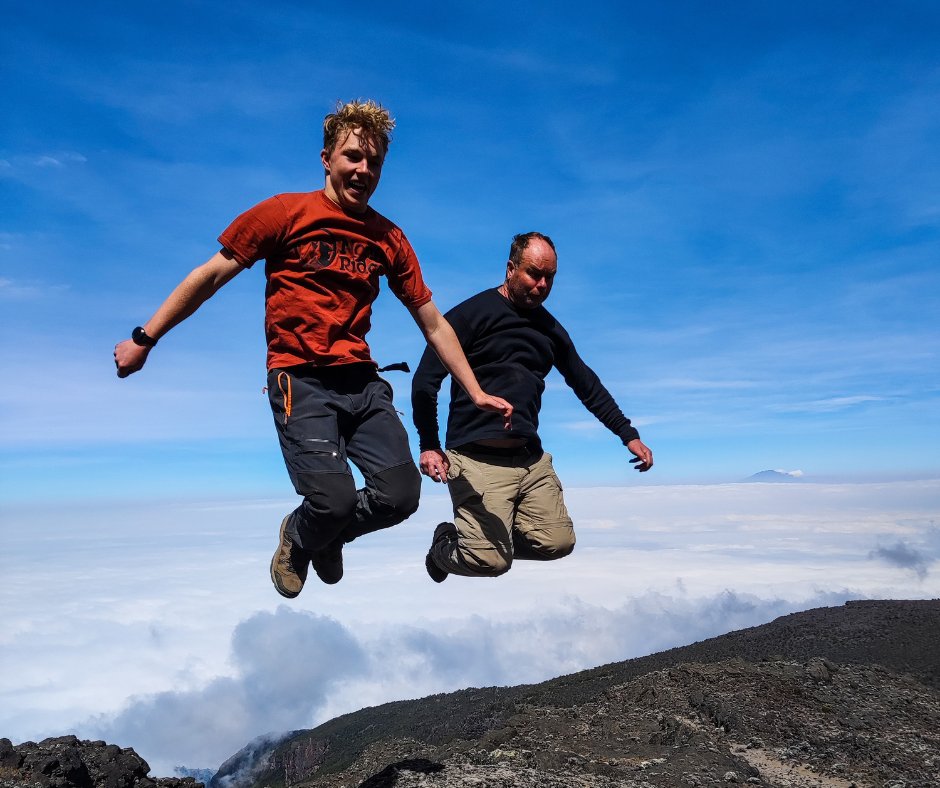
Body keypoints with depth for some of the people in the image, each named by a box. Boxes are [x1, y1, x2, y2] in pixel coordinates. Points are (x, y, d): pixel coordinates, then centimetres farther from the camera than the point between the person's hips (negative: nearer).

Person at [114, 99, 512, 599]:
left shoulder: (389, 238, 10)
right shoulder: (285, 213, -1)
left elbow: (433, 324, 12)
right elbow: (210, 277, 2)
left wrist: (476, 394, 9)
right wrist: (144, 339, 0)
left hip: (362, 380, 4)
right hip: (300, 379, -4)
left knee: (400, 497, -8)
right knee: (334, 499, -18)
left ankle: (327, 538, 26)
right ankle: (298, 539, 22)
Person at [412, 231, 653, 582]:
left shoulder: (550, 329, 15)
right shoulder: (472, 314, -3)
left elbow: (587, 386, 21)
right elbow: (425, 381, -5)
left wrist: (629, 435, 17)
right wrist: (429, 446, -11)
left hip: (530, 458, 6)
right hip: (477, 459, -6)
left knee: (558, 543, -8)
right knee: (491, 561, -14)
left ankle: (484, 536, 17)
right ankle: (445, 544, 20)